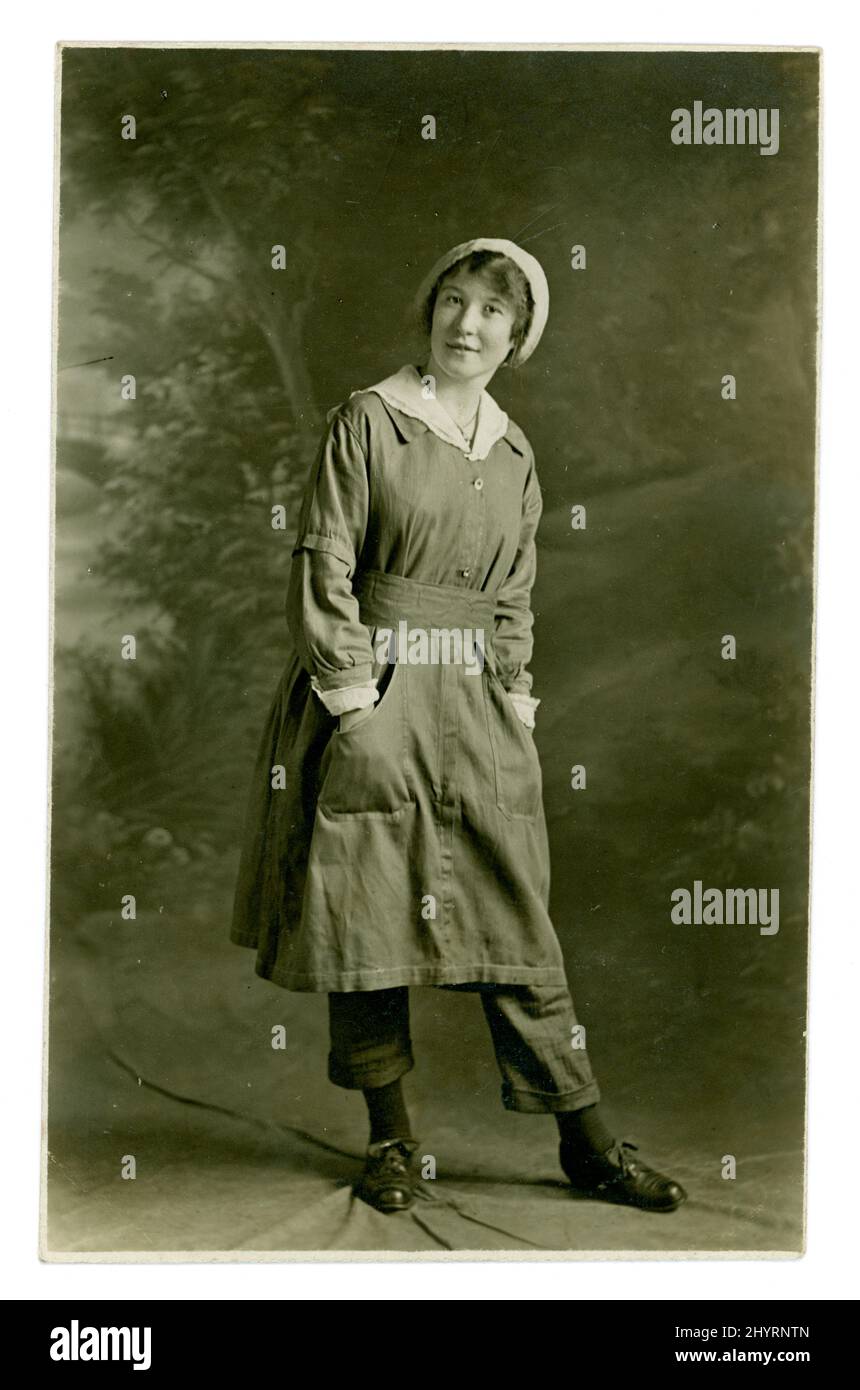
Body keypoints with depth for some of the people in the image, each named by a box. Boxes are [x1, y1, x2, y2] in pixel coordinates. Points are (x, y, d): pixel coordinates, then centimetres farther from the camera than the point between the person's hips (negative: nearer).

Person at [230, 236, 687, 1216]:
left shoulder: (514, 452, 13)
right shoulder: (368, 419, -2)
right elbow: (323, 567, -7)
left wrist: (516, 694, 5)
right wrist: (354, 697, -12)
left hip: (476, 704, 4)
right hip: (371, 694, -4)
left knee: (516, 912, 4)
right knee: (367, 908, 1)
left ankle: (585, 1143, 11)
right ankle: (390, 1137, 16)